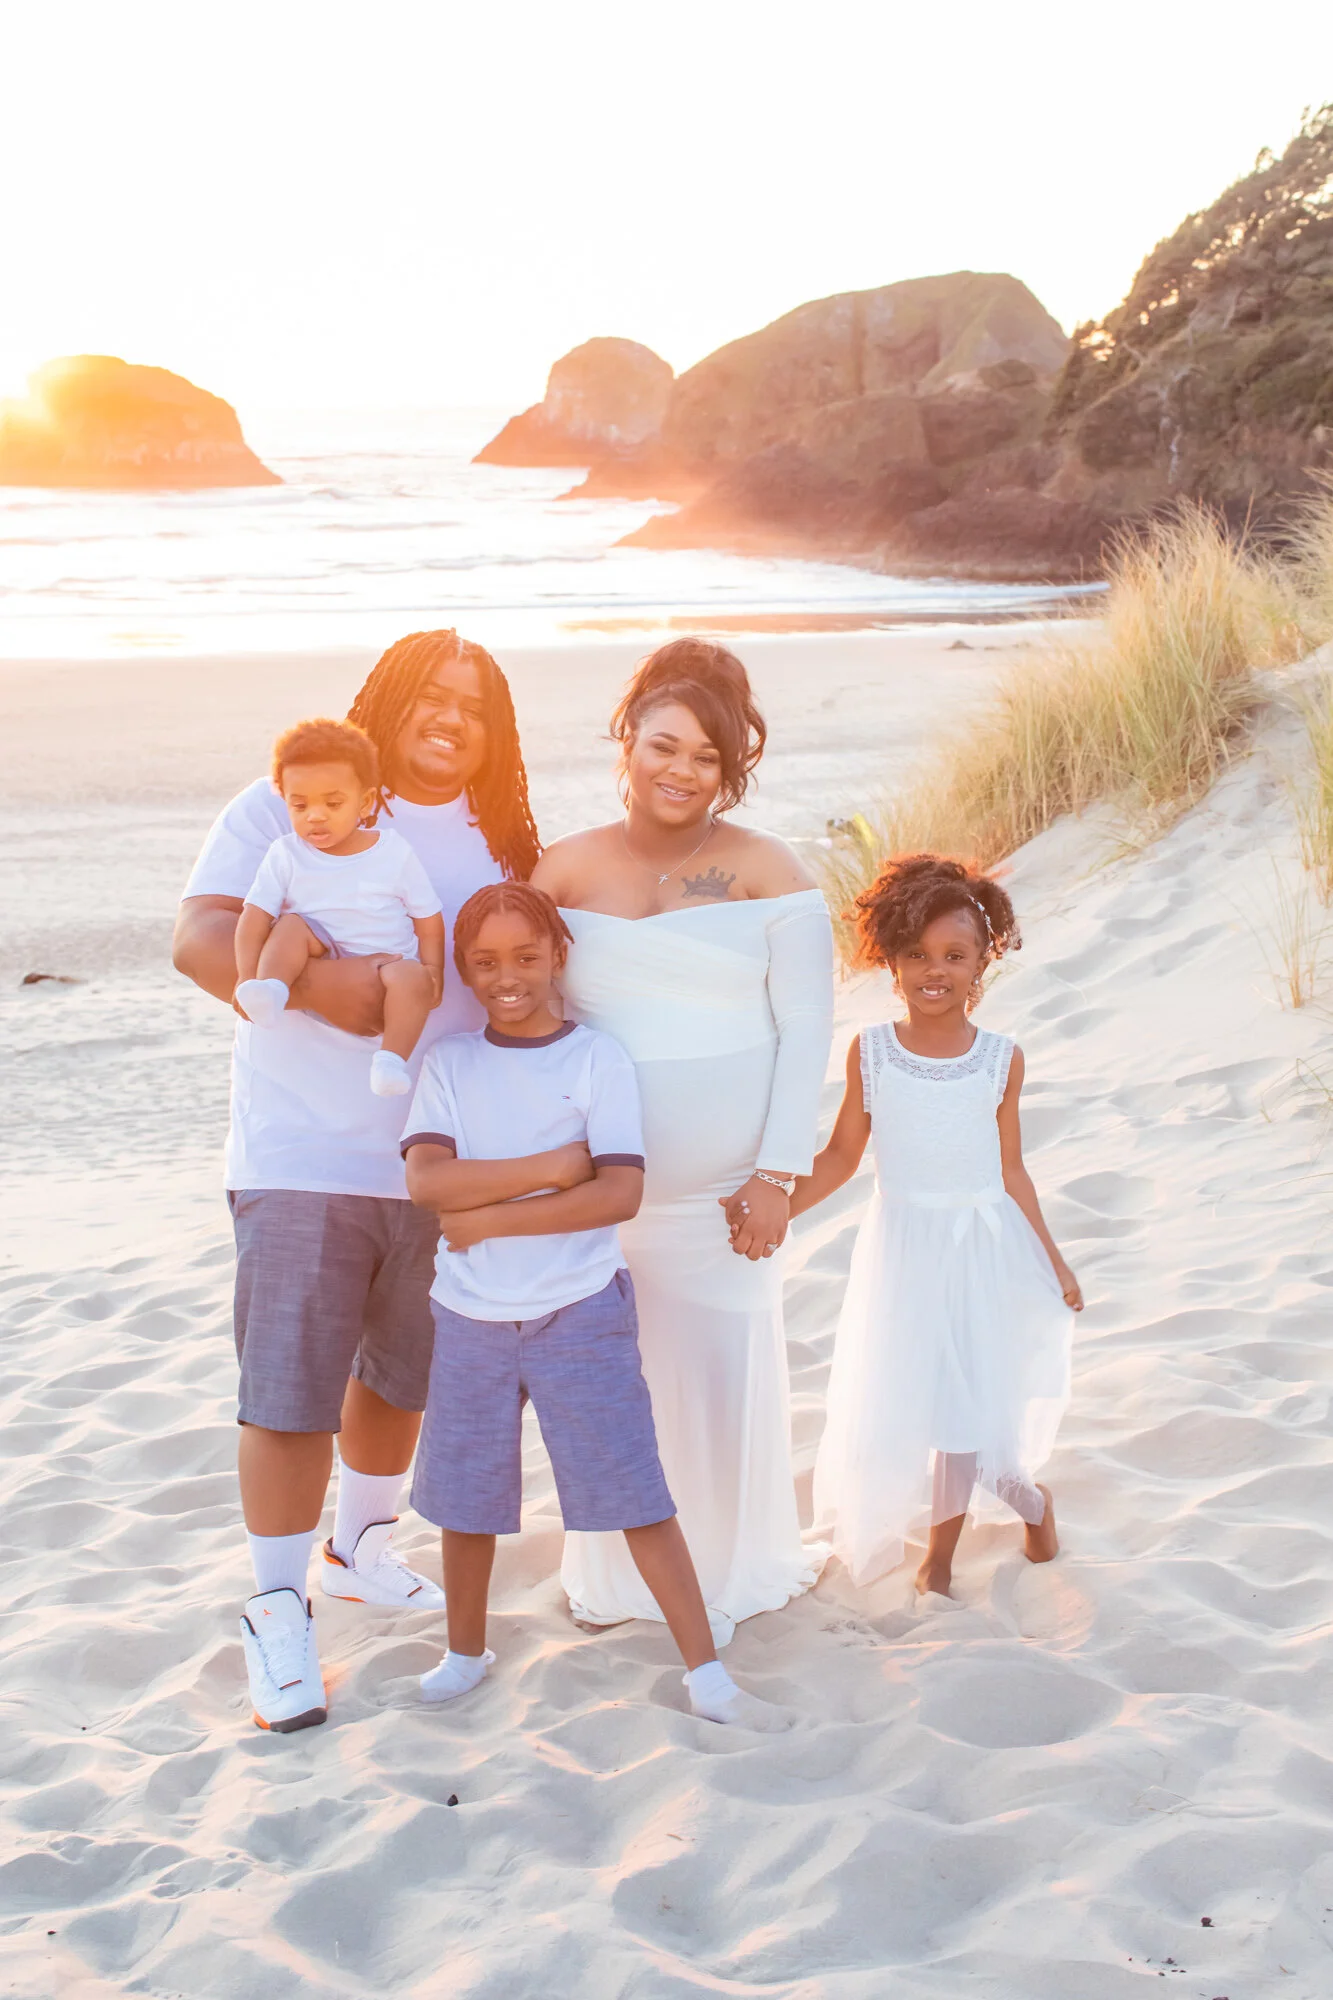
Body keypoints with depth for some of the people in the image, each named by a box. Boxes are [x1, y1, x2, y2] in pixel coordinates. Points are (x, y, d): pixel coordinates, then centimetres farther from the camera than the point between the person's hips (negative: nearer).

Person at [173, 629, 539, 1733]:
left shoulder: (501, 839, 9)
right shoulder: (286, 807, -5)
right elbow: (200, 939, -15)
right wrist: (315, 980, -31)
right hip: (302, 1159, -5)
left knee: (404, 1373, 19)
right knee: (290, 1395, -4)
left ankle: (363, 1547, 42)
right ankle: (279, 1613, 12)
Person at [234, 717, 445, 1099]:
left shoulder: (394, 853, 1)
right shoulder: (286, 855, 1)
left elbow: (428, 917, 4)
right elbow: (255, 919, -5)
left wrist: (432, 972, -10)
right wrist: (247, 977, -19)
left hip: (387, 963, -1)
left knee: (411, 978, -32)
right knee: (293, 925, -23)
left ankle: (391, 1059, -33)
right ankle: (270, 991, -41)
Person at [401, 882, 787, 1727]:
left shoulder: (599, 1058, -5)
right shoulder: (450, 1063, 1)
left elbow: (621, 1193, -15)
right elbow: (426, 1181, -14)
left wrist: (488, 1218, -16)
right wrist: (554, 1167, -19)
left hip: (581, 1315, -2)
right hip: (471, 1317, 3)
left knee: (637, 1495, -1)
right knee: (466, 1497, 14)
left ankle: (708, 1675, 7)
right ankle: (467, 1652, 36)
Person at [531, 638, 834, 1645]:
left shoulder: (770, 875, -3)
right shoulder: (567, 867, 3)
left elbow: (805, 1033, -4)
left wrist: (778, 1175, -8)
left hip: (722, 1185, -2)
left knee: (722, 1367, 8)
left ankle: (731, 1563, 31)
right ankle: (613, 1570, 29)